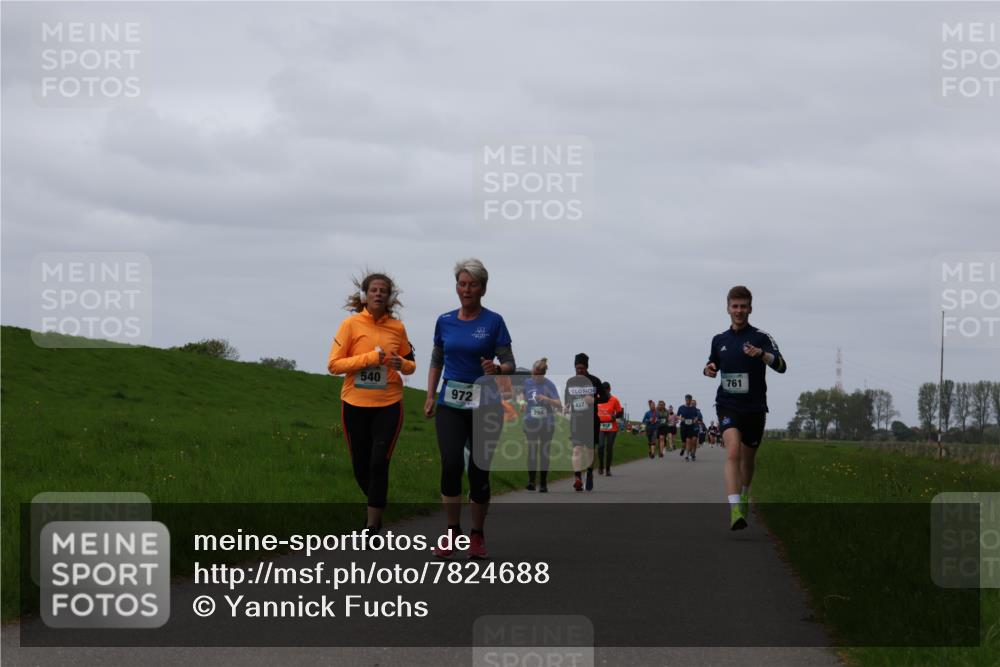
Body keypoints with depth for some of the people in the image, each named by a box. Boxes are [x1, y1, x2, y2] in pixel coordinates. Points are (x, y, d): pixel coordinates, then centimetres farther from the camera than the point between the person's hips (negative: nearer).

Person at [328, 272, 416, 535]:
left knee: (379, 463, -11)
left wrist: (402, 364, -10)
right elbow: (333, 364, -9)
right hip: (355, 405, 0)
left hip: (388, 405, 0)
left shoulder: (397, 328, 1)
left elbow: (410, 364, 14)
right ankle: (376, 505, 39)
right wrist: (369, 358, -18)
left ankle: (372, 525, -4)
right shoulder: (351, 324, -5)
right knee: (360, 466, 9)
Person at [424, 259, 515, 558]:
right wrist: (430, 397, 7)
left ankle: (477, 534, 16)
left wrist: (496, 369, -26)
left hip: (485, 404, -2)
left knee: (479, 469, -1)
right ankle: (453, 531, -2)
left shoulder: (494, 322, -3)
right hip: (450, 402, 2)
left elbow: (510, 365, -4)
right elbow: (436, 362, 17)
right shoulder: (445, 321, 7)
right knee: (451, 463, -15)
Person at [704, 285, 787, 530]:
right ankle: (735, 510, -31)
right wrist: (709, 369, 0)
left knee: (748, 459, 14)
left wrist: (761, 354, -35)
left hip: (754, 407, 0)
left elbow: (781, 366, -16)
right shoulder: (719, 340, 9)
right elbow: (713, 365, 25)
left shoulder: (761, 337, -3)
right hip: (728, 406, 0)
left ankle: (744, 495, 43)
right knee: (733, 453, -21)